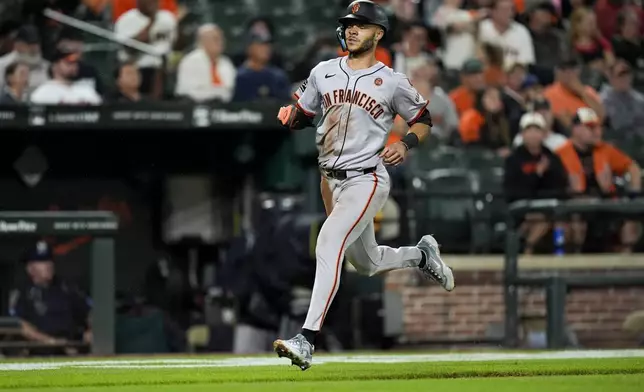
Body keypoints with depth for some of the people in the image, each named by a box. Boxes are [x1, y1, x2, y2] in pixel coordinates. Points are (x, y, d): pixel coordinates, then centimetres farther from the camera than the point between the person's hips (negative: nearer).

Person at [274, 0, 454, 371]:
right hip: (332, 179, 6)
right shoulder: (324, 72, 7)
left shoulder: (393, 82, -4)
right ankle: (422, 254, 50)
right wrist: (287, 115, -9)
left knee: (329, 244, -24)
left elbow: (424, 119, 7)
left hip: (367, 180, -6)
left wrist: (406, 143, -13)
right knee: (367, 263, 18)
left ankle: (307, 340, -30)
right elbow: (301, 117, 15)